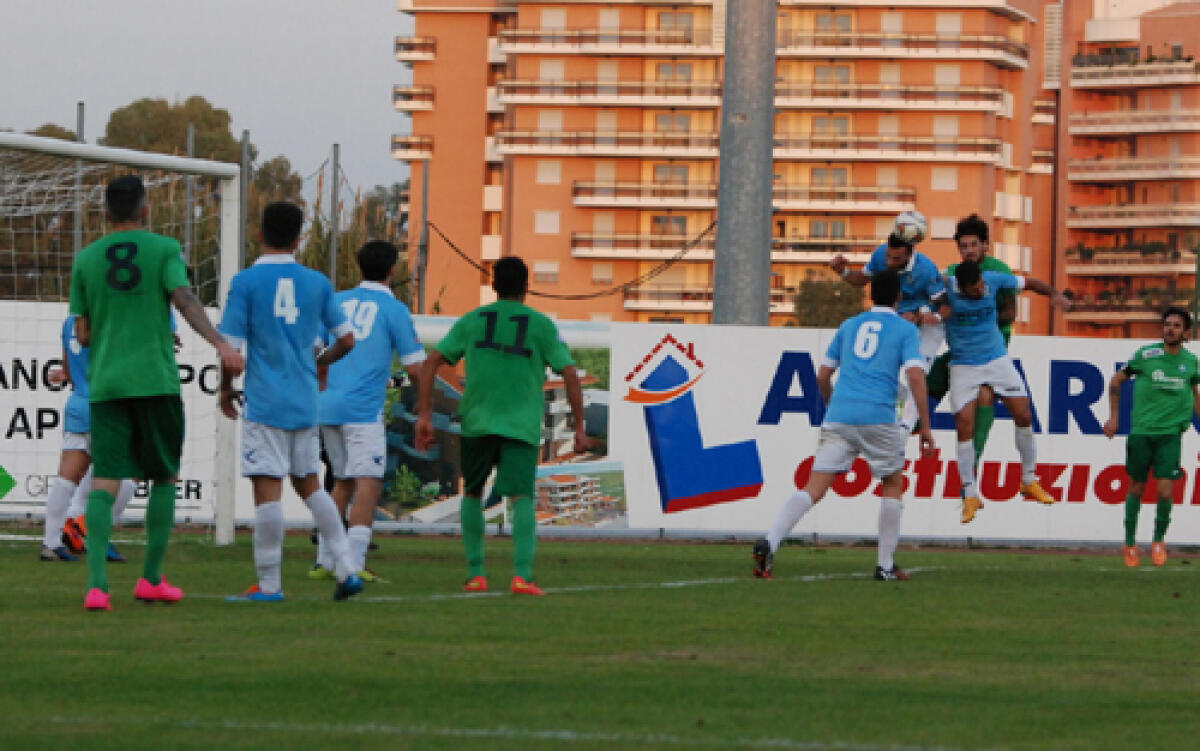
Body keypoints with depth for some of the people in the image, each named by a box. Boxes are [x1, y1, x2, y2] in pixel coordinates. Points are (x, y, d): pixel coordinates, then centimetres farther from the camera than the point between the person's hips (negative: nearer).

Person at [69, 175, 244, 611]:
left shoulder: (86, 260, 9)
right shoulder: (164, 250, 1)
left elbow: (82, 336, 10)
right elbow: (185, 301, -16)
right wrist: (220, 345, -25)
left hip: (105, 384, 2)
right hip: (156, 380, -2)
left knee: (105, 481, -4)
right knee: (165, 477, 14)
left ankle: (96, 583, -19)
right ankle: (151, 579, 15)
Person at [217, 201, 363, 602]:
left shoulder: (246, 282, -7)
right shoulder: (317, 283, 6)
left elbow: (231, 347, -10)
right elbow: (346, 340, 10)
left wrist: (225, 389, 7)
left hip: (265, 403, -5)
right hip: (305, 403, 5)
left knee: (268, 490, -5)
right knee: (309, 484, 18)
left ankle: (269, 584, -5)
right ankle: (346, 570, 12)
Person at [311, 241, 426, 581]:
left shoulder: (337, 302, 13)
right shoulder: (393, 309, -3)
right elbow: (415, 369, -5)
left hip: (327, 405, 6)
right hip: (364, 409, -6)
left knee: (342, 482, 18)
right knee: (368, 483, -7)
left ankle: (324, 561, 18)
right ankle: (354, 563, -19)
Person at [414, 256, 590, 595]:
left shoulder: (472, 320, 11)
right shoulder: (541, 325, 5)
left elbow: (432, 361, 5)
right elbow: (569, 373, -1)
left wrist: (424, 416, 5)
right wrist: (579, 428, 3)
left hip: (476, 423, 2)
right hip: (522, 425, -2)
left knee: (472, 494, 20)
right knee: (522, 498, -10)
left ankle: (475, 573, 16)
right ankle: (522, 574, -28)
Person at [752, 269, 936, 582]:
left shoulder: (849, 326, 20)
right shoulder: (905, 330, 7)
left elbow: (822, 375, 22)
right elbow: (915, 375, -6)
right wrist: (925, 427, -5)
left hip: (838, 416, 3)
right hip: (878, 419, -3)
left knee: (814, 489, -4)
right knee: (893, 485, 18)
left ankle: (769, 542, -25)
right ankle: (885, 565, 17)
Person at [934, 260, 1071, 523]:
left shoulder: (994, 280, -12)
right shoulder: (945, 286, -19)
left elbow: (1029, 283, 1)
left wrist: (1054, 294, -15)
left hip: (997, 358, 2)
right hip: (963, 365, -2)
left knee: (1023, 416, 0)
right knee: (964, 425, -10)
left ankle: (1029, 481, 19)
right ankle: (970, 495, 3)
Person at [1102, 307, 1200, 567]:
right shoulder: (1145, 355, -4)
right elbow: (1116, 382, 8)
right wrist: (1114, 417, 4)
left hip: (1170, 435, 1)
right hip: (1141, 431, -1)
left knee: (1164, 491, -10)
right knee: (1136, 489, 8)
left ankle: (1159, 541, 14)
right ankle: (1130, 543, 26)